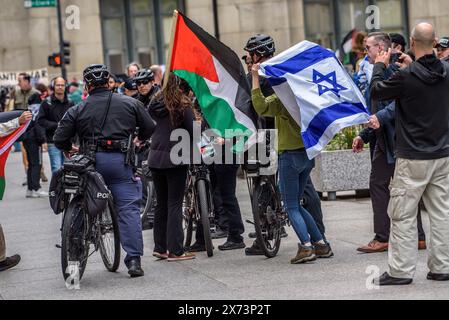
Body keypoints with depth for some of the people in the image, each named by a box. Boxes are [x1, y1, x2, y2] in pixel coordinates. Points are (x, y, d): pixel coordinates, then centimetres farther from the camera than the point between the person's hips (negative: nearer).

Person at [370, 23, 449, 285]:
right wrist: (411, 66, 23)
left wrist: (380, 66, 12)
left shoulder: (406, 76, -18)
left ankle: (401, 271, 4)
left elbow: (376, 91, -3)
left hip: (413, 158, -5)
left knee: (403, 215, 2)